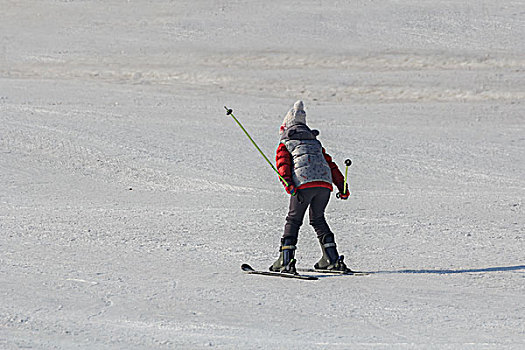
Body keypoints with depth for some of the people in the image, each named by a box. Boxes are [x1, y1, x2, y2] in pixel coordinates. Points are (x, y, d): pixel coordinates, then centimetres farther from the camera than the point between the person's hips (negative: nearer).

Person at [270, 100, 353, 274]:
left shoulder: (284, 144, 19)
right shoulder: (316, 143, 33)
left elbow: (283, 164, 0)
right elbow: (331, 165, 27)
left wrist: (288, 182, -15)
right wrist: (342, 186, 23)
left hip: (303, 183, -4)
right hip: (325, 183, 4)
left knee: (293, 220, 4)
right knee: (318, 219, 20)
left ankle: (286, 261, -8)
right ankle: (332, 259, 14)